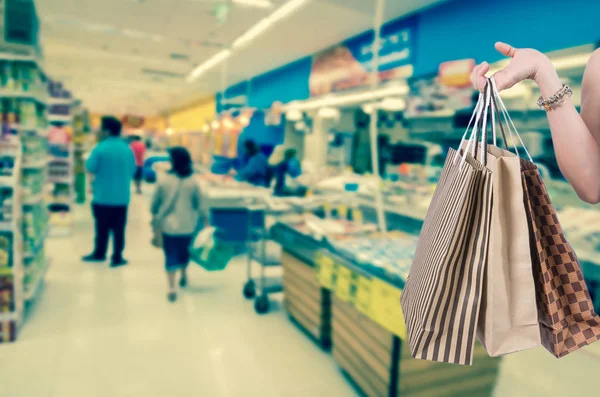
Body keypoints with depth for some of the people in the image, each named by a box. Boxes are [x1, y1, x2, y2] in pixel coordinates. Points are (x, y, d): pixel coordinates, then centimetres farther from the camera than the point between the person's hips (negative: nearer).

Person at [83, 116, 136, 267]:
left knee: (102, 227, 12)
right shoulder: (127, 148, -1)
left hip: (103, 196, -2)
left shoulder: (100, 148, -12)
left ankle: (99, 254, 28)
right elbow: (133, 170, 6)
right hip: (122, 196, 2)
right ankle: (117, 258, 12)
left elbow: (90, 168, -7)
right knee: (118, 228, 7)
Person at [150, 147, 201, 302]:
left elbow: (155, 203, -1)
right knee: (184, 250, 23)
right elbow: (197, 205, 2)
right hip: (187, 225, 1)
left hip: (168, 224, -1)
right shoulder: (193, 182, -9)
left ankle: (171, 288, -1)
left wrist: (155, 215, 19)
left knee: (170, 255, 7)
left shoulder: (163, 180, -11)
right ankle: (183, 275, 44)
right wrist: (194, 219, 20)